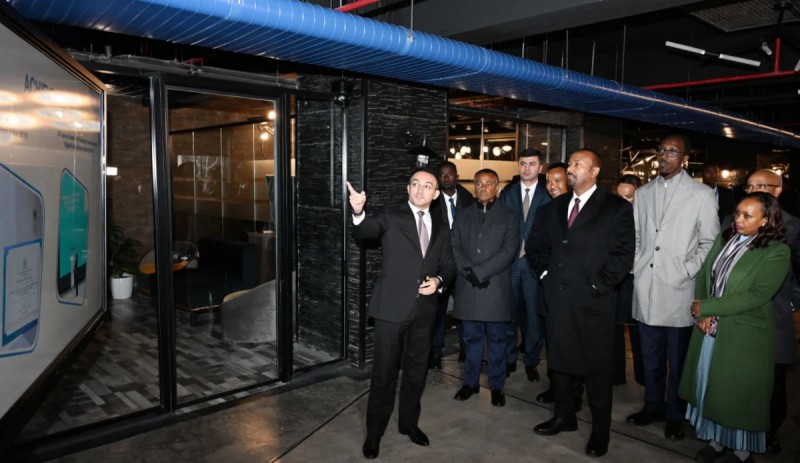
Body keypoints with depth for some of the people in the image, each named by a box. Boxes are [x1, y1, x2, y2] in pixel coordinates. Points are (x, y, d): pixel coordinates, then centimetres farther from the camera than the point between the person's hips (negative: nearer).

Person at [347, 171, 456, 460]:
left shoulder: (441, 228, 11)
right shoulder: (391, 217, -1)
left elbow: (449, 266, 14)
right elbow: (364, 232, -19)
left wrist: (439, 281, -9)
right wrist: (358, 212, -41)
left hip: (424, 309, 4)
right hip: (392, 307, -4)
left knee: (416, 371, 17)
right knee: (384, 372, 4)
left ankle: (409, 423, 36)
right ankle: (374, 432, 21)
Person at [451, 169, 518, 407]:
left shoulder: (508, 217, 4)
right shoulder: (463, 215, 13)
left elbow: (509, 251, -7)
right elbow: (455, 248, 5)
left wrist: (479, 271, -14)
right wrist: (469, 272, -11)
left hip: (496, 287, -2)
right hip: (467, 288, 2)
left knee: (496, 338, 6)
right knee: (472, 337, 11)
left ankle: (496, 385, 19)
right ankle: (470, 382, 24)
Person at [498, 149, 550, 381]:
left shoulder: (548, 196, 2)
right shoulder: (507, 193, 8)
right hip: (509, 262, 2)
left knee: (534, 315, 5)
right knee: (509, 312, 8)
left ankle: (531, 361, 21)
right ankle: (509, 359, 23)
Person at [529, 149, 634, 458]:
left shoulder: (616, 208, -4)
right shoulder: (558, 205, 13)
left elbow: (623, 256, -9)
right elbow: (542, 245, 19)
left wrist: (596, 284, -13)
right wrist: (545, 273, 5)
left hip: (592, 302, -5)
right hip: (558, 298, 5)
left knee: (596, 368, 6)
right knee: (560, 360, 16)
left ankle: (600, 431, 22)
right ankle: (564, 416, 34)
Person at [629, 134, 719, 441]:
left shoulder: (702, 195, -1)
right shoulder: (643, 193, 11)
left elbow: (709, 243, -2)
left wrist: (686, 273, -11)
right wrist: (637, 268, 3)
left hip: (678, 291, -4)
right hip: (645, 289, 4)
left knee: (677, 360, 6)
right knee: (650, 356, 15)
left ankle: (674, 416, 23)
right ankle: (653, 406, 31)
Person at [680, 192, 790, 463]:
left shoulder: (776, 252, -11)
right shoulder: (724, 239, 5)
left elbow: (757, 295, -19)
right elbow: (703, 275, 4)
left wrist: (706, 307, -17)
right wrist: (703, 315, -10)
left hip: (743, 336, -5)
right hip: (709, 329, 5)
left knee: (739, 392, 8)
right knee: (709, 384, 14)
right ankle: (717, 440, 33)